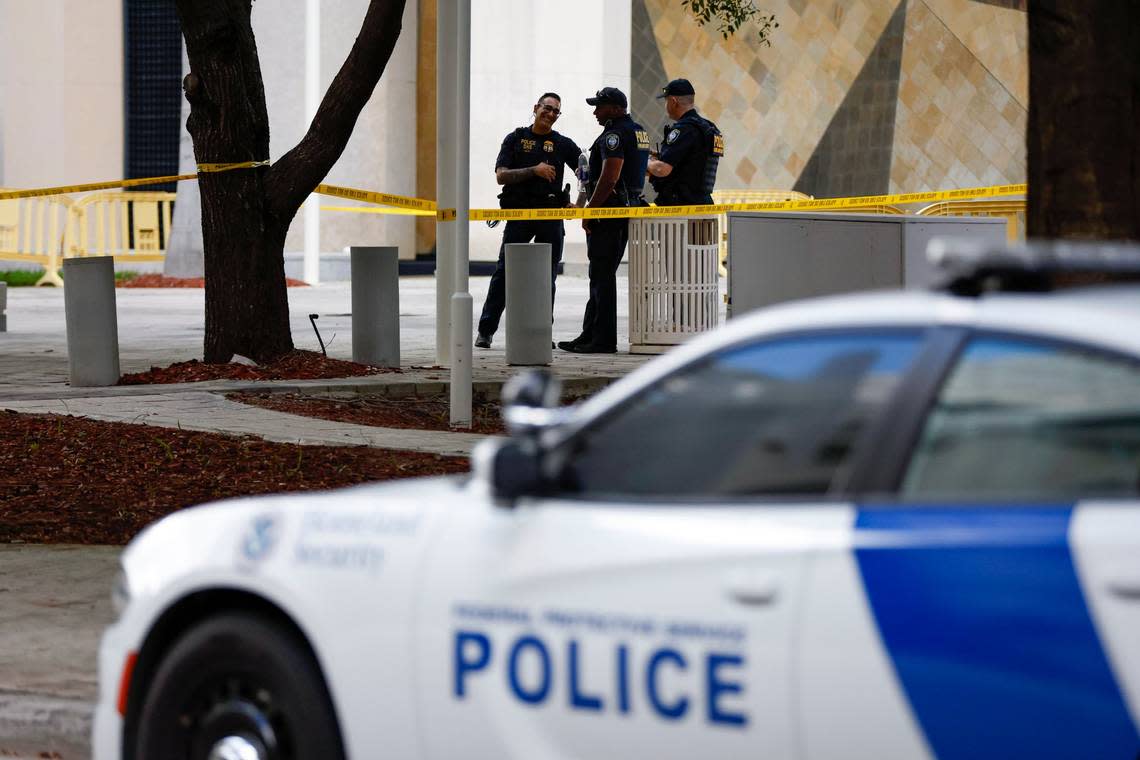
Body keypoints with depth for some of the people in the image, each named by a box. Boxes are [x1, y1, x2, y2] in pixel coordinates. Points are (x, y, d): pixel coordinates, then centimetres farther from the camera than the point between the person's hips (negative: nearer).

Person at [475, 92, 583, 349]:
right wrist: (534, 170, -14)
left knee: (547, 276, 3)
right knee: (504, 272, -5)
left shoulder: (563, 144, 11)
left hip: (551, 216, 2)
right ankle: (486, 330, -3)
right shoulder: (515, 139, 6)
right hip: (519, 213, -2)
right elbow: (501, 175, -3)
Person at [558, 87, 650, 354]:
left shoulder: (615, 134, -15)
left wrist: (589, 211, -18)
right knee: (601, 275, 14)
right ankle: (589, 336, 18)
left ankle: (603, 339, -5)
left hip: (608, 211, -10)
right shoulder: (638, 131, 17)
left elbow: (610, 177, -23)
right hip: (630, 206, 10)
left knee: (603, 275, -6)